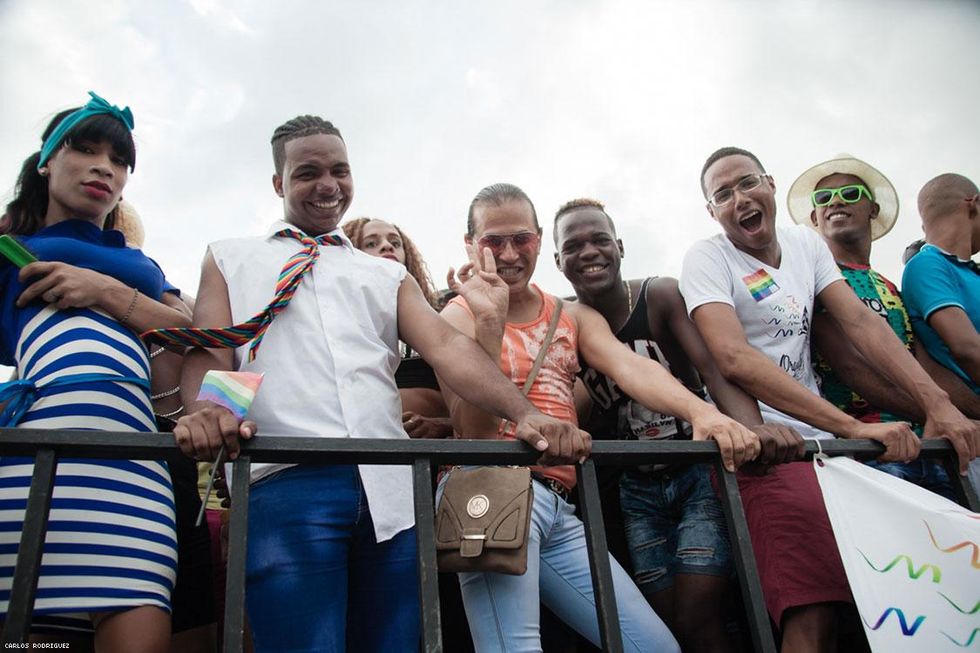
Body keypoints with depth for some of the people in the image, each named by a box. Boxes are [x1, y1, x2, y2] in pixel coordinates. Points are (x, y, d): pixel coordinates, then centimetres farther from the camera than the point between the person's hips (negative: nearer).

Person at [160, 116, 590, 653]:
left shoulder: (388, 274, 25)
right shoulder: (230, 259, 21)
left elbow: (447, 345, 9)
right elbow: (209, 351, 6)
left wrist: (524, 414, -10)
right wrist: (204, 410, -20)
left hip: (391, 485, 3)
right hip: (286, 481, -2)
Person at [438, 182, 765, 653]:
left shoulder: (574, 317, 19)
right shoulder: (458, 316, 5)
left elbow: (629, 366, -2)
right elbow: (474, 429, -10)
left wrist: (701, 412, -22)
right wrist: (489, 322, -21)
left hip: (558, 506, 6)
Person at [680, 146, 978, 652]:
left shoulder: (806, 244, 15)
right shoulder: (707, 257, -4)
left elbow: (860, 322, 6)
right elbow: (734, 358, -19)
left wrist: (938, 404, -9)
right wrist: (853, 428, -24)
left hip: (823, 439, 6)